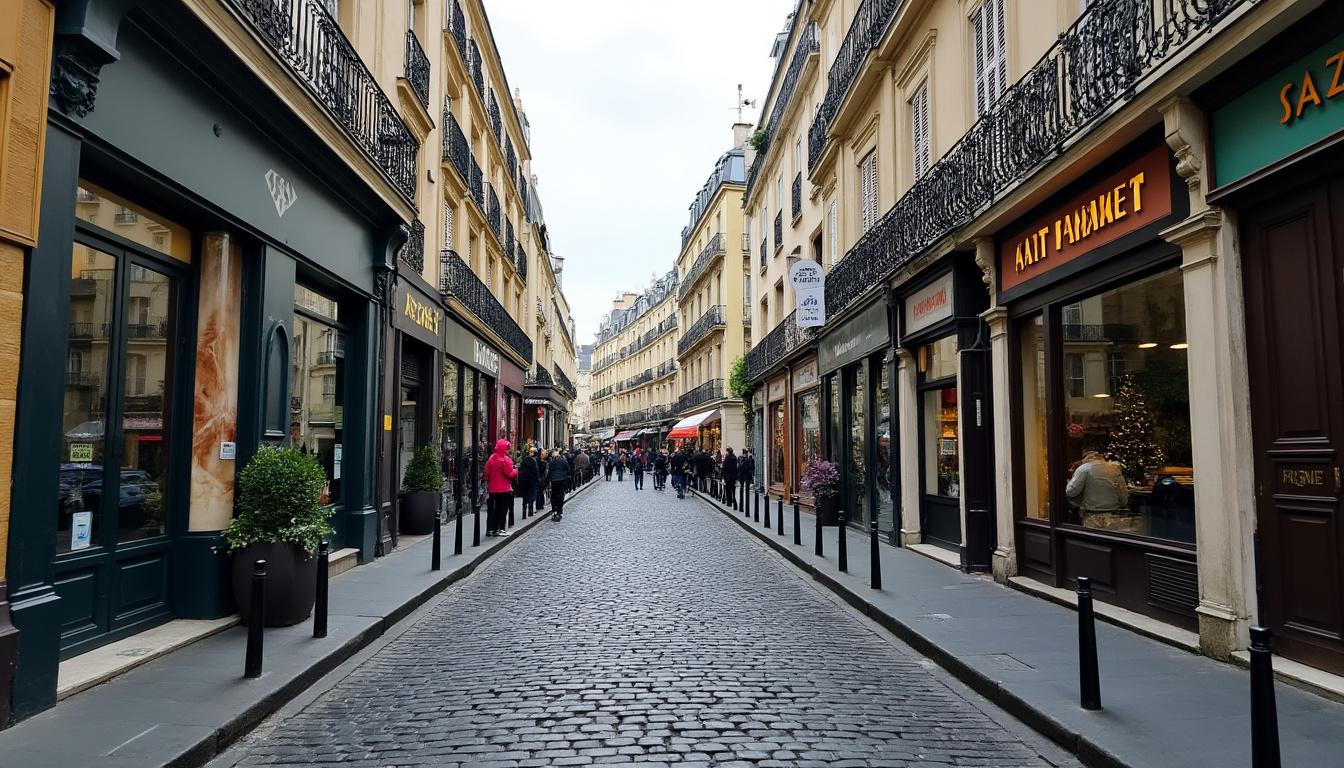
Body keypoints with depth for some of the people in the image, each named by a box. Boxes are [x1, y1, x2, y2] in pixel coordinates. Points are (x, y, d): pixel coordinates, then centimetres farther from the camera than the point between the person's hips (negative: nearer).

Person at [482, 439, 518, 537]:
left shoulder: (491, 458, 7)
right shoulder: (505, 459, -15)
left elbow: (487, 473, 9)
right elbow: (510, 474, -17)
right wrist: (516, 471, 2)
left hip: (493, 488, 7)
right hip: (504, 489, -7)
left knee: (494, 508, 14)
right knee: (503, 509, 0)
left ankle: (490, 529, 16)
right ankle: (500, 529, -2)